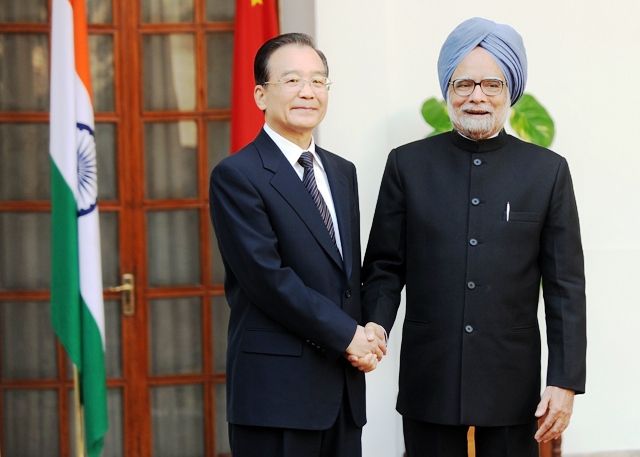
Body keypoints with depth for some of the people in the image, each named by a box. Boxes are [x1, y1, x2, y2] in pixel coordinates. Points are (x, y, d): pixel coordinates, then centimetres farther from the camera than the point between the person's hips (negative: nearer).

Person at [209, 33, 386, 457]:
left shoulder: (343, 172, 16)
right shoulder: (236, 175, -8)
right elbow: (268, 278, -15)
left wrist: (367, 331, -1)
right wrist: (347, 335, -12)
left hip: (344, 385, 7)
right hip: (276, 390, -7)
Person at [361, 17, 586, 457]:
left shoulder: (548, 171, 2)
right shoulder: (407, 164, 4)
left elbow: (566, 287, 1)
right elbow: (384, 267, 5)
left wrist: (565, 380, -4)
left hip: (513, 385, 0)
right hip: (428, 382, 0)